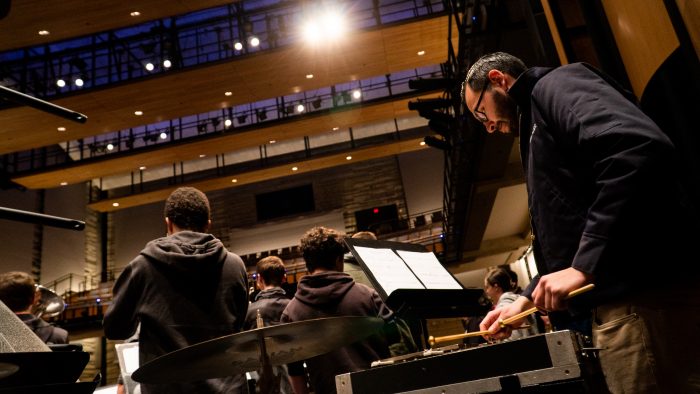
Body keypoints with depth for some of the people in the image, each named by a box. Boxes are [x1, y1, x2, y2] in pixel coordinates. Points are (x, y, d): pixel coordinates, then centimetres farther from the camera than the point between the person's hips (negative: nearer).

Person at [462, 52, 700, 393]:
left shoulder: (555, 86, -1)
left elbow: (642, 151, -22)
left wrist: (584, 266, -22)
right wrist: (526, 300, 21)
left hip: (645, 295, -10)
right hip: (620, 300, 10)